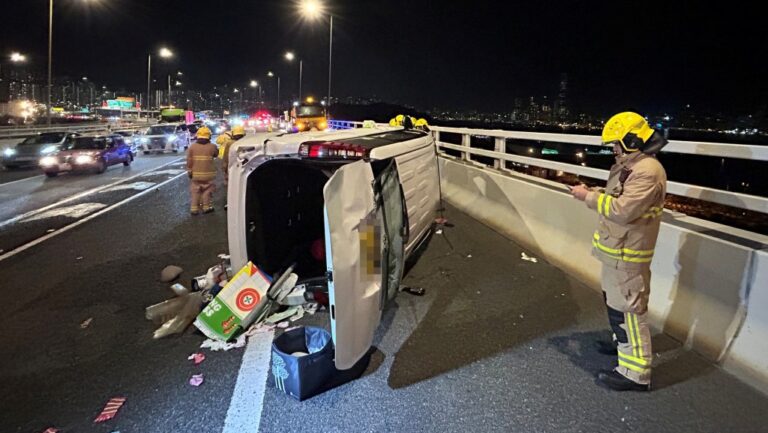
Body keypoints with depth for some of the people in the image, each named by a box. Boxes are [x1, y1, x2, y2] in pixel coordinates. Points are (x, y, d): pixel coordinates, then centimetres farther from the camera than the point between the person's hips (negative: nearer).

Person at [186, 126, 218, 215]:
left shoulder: (192, 146, -3)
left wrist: (189, 171, 5)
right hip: (208, 174, -1)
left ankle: (194, 208, 9)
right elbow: (215, 154, 14)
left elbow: (189, 161, -2)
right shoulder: (212, 146, -7)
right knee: (207, 190, 9)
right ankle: (206, 207, 13)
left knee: (195, 191, 8)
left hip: (195, 174, 1)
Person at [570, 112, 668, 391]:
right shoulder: (632, 165, 11)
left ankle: (635, 373, 4)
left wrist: (590, 197, -21)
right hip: (617, 250, 11)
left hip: (627, 255, -11)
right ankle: (624, 343, 46)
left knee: (627, 309, -5)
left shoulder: (647, 171, -23)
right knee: (614, 301, 26)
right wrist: (592, 193, 4)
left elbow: (623, 210, -30)